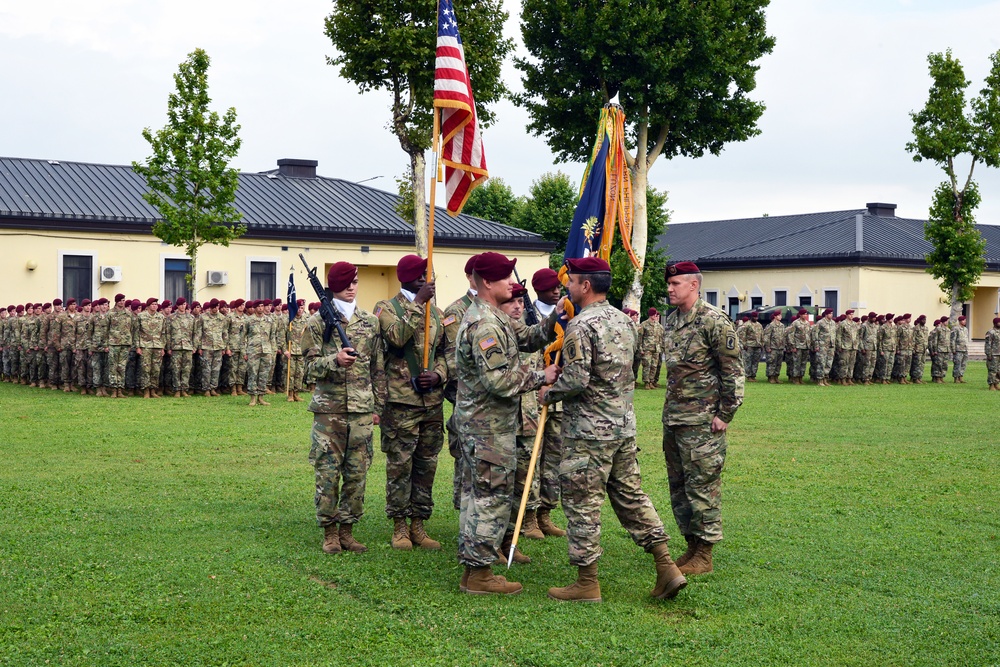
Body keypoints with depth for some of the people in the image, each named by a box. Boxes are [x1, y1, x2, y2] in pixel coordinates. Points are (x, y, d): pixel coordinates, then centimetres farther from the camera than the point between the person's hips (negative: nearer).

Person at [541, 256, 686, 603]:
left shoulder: (581, 325, -17)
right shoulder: (623, 320, 11)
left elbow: (575, 381, -23)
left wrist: (548, 393, -4)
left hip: (589, 431, -8)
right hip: (624, 424, 8)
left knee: (583, 503, 1)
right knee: (630, 495, 14)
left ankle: (587, 583, 8)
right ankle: (667, 568, 11)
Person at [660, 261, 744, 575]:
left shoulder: (713, 321, -12)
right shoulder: (671, 320, 13)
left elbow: (733, 371, -12)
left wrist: (725, 414, -14)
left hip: (702, 419, -8)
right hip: (672, 416, 9)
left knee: (702, 484, -4)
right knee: (678, 484, 12)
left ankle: (704, 555, 4)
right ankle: (691, 546, 23)